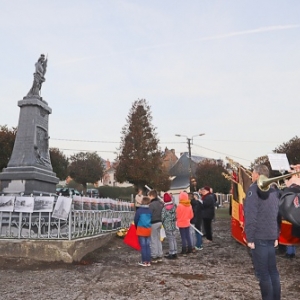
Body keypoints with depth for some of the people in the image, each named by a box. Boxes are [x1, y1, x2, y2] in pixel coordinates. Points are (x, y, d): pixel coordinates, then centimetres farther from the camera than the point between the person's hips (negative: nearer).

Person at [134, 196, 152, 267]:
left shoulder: (139, 210, -11)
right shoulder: (150, 211, -4)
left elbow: (136, 220, -5)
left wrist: (137, 227, 14)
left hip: (141, 229, -3)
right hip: (148, 229, 3)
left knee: (143, 246, 4)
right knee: (148, 246, 11)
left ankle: (144, 262, 7)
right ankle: (148, 261, 14)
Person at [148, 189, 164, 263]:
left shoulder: (151, 204, -17)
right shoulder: (160, 203, 9)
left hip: (153, 223, -9)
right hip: (159, 222, 9)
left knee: (153, 240, 0)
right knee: (158, 239, 16)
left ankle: (154, 257, 7)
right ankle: (160, 256, 22)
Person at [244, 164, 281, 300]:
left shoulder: (254, 189, -11)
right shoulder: (273, 191, 13)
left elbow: (250, 216, -17)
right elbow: (277, 215, 17)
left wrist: (250, 238, -14)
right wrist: (276, 236, 20)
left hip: (259, 237, -8)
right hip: (271, 237, 8)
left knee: (263, 273, -1)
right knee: (272, 270, 14)